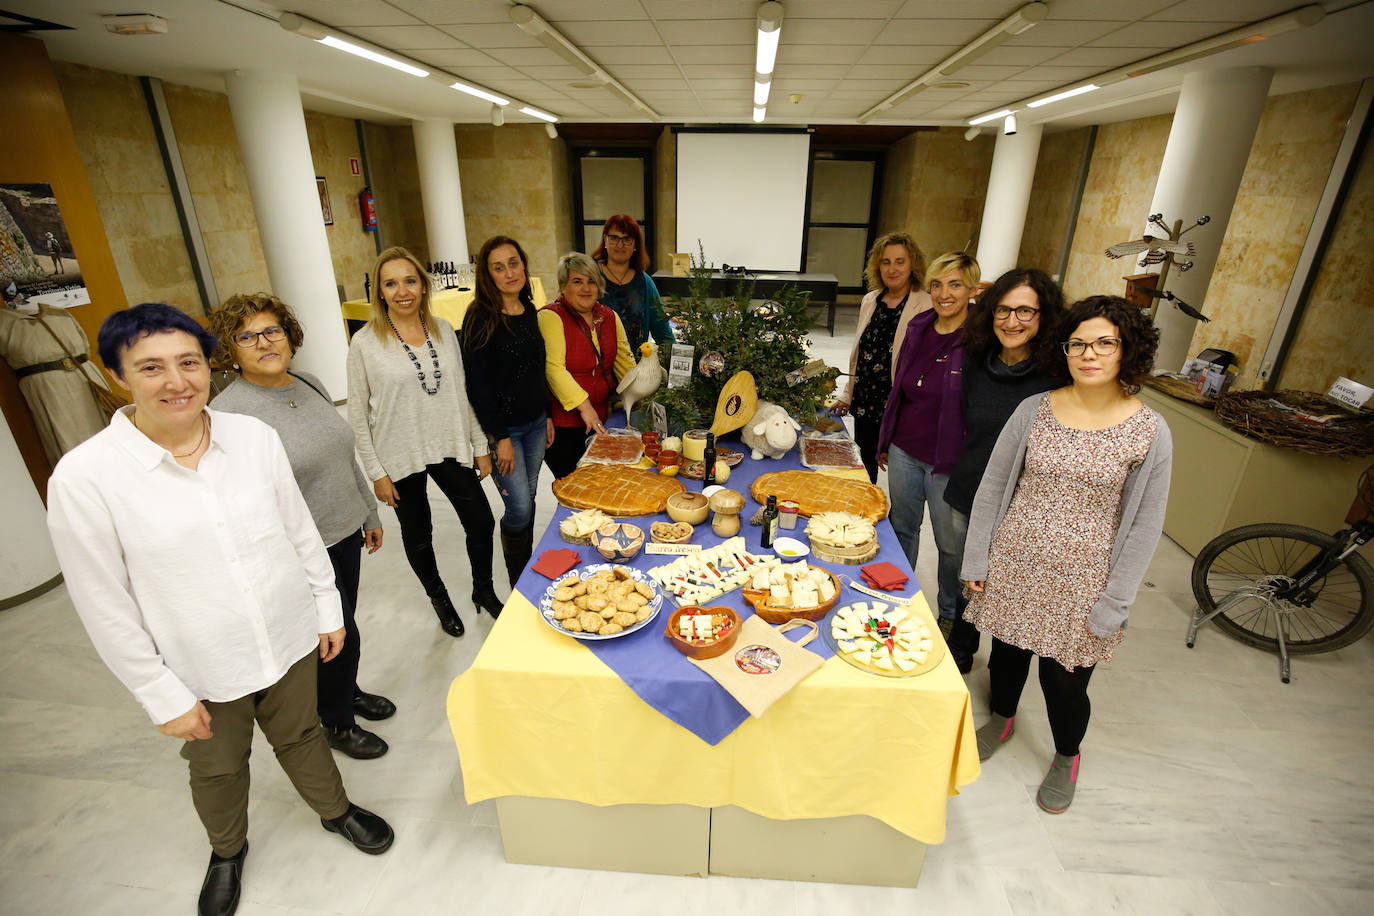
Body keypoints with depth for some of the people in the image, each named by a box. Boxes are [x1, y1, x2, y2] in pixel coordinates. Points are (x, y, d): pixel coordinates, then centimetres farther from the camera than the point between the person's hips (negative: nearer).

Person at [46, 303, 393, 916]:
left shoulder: (254, 436, -10)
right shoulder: (83, 477, -18)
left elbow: (301, 530, 0)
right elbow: (105, 606, -12)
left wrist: (329, 607, 5)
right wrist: (161, 696, -8)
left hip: (290, 639, 2)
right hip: (199, 669, -1)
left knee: (301, 735, 25)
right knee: (217, 768, 25)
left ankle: (336, 810, 53)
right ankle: (227, 851, 56)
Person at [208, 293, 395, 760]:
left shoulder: (310, 384, 3)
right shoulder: (229, 413, -19)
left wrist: (370, 513, 16)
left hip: (346, 530, 6)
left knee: (341, 626, 23)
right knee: (339, 635, 8)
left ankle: (348, 691, 49)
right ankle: (336, 722, 34)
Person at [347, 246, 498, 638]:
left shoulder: (443, 331, 0)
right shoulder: (365, 343, -11)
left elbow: (462, 394, 6)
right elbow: (358, 416, -7)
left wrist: (480, 446, 6)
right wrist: (376, 473, -8)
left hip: (451, 449, 3)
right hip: (401, 458, -3)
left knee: (481, 522, 9)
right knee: (418, 535, 15)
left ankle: (483, 591, 35)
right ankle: (439, 599, 40)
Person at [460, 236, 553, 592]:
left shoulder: (528, 310, 6)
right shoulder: (480, 318, -15)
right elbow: (477, 384, -16)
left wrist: (547, 416, 15)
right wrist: (500, 438, -17)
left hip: (535, 422, 7)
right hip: (502, 427, -6)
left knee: (528, 499, 16)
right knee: (519, 507, -2)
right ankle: (518, 585, 19)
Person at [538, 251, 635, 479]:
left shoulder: (609, 317, 9)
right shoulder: (550, 317, -11)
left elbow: (624, 361, 12)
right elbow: (554, 368, -21)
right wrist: (583, 406, -26)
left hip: (601, 419, 6)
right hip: (562, 424, -6)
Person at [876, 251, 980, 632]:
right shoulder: (918, 328, 3)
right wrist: (885, 442, 15)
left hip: (950, 461, -5)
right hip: (904, 451, 5)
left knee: (952, 543, 11)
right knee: (902, 526, 21)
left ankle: (952, 614, 36)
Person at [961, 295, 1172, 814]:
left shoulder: (1149, 432, -9)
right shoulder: (1034, 410, -5)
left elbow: (1144, 526, -5)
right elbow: (992, 486, 1)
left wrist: (1113, 606, -6)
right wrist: (975, 559, 1)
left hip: (1080, 577, -2)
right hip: (1014, 563, 2)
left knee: (1063, 677, 10)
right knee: (1006, 649, 19)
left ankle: (1067, 756, 43)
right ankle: (1001, 718, 50)